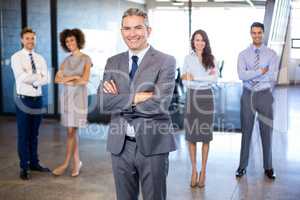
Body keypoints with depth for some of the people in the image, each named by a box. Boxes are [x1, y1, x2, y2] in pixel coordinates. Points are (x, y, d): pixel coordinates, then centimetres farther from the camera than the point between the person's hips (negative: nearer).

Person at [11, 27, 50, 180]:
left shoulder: (40, 58, 9)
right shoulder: (16, 57, -5)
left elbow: (46, 79, -2)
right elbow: (21, 77, -20)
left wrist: (33, 80, -19)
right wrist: (38, 76, -14)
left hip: (38, 99, 4)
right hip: (24, 99, -4)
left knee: (34, 134, 13)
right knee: (23, 134, 1)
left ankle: (34, 163, 23)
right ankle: (24, 167, 10)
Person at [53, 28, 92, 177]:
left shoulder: (86, 59, -3)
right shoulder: (66, 61, 12)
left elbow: (85, 80, -15)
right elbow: (57, 79, 4)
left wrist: (66, 80, -6)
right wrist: (73, 78, -12)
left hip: (79, 97, -5)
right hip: (66, 96, 5)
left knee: (72, 130, -6)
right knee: (72, 131, 6)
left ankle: (66, 163, 0)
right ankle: (76, 162, 15)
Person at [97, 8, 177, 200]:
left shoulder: (165, 61, -6)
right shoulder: (113, 62, 7)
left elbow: (160, 104, -19)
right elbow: (104, 103, -5)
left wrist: (120, 100, -11)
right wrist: (136, 97, -16)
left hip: (152, 144, -4)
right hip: (120, 145, 4)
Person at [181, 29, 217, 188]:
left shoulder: (210, 59, 5)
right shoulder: (188, 58, 5)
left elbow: (215, 78, -8)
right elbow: (185, 81, -1)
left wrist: (194, 77, -13)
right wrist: (206, 79, -10)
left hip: (206, 98, 0)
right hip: (192, 97, 0)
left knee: (206, 134, 4)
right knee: (191, 135, 2)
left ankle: (203, 171, 15)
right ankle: (194, 170, 15)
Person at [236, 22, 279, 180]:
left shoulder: (271, 54, 0)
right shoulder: (243, 54, 1)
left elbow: (272, 77, -14)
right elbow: (242, 75, -14)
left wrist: (251, 76, -14)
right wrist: (261, 71, -17)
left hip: (264, 95, 0)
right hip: (248, 95, 1)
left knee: (266, 131, 8)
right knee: (246, 131, 9)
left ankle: (268, 167, 22)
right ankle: (242, 165, 20)